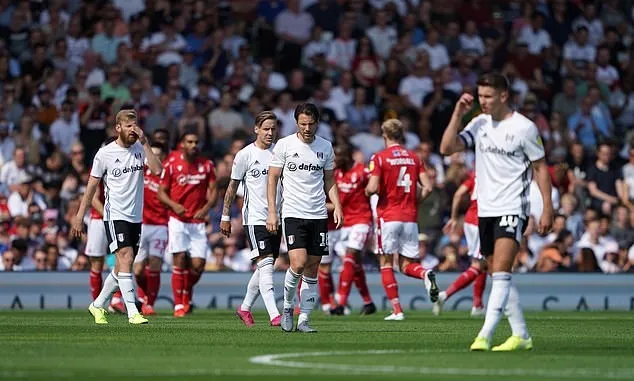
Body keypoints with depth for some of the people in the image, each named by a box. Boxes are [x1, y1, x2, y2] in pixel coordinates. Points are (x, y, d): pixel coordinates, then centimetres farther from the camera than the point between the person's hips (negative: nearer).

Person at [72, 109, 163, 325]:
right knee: (126, 259, -19)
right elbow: (92, 186, 1)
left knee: (121, 267, 10)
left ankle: (98, 305, 27)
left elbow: (157, 170, -11)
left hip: (135, 217, 5)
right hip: (115, 216, -5)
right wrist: (79, 217, -1)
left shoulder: (140, 149, 5)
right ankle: (132, 312, -20)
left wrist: (145, 143, -14)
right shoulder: (105, 153, -5)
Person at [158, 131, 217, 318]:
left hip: (198, 221, 2)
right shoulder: (171, 163, -1)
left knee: (198, 264, -4)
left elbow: (213, 191, 7)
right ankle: (178, 305, -3)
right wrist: (174, 205, -16)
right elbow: (161, 192, 3)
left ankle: (187, 294, 26)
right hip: (177, 219, -2)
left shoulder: (206, 165, 6)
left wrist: (206, 208, -13)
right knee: (180, 259, -10)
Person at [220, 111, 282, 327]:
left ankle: (245, 308, 26)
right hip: (255, 218, -5)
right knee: (265, 264, -15)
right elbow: (233, 186, 1)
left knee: (264, 268, 10)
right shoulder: (245, 155, -5)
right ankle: (274, 315, -20)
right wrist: (225, 216, 0)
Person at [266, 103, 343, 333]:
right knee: (298, 264, -18)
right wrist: (271, 212, -5)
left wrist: (337, 206, 4)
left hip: (319, 215, 4)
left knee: (312, 269, 2)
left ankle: (304, 320, 7)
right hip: (293, 213, -4)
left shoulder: (325, 147, 8)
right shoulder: (284, 145, -1)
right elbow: (272, 178, 2)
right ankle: (287, 307, 5)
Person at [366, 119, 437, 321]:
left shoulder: (379, 157, -5)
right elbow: (427, 187, 1)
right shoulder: (414, 158, 8)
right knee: (407, 265, 11)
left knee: (386, 264, 5)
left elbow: (373, 188, -15)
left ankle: (397, 310, -2)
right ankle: (425, 274, -23)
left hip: (388, 216, -4)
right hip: (410, 217, 4)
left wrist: (367, 190, 8)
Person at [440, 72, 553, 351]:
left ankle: (484, 336, -26)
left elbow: (540, 167, -1)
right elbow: (447, 148, 0)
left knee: (501, 271, -18)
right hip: (485, 210, 6)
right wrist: (458, 114, -6)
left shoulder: (524, 127, -6)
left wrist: (547, 209, -6)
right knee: (499, 275, 8)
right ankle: (521, 335, 17)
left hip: (513, 208, -6)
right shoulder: (480, 123, 8)